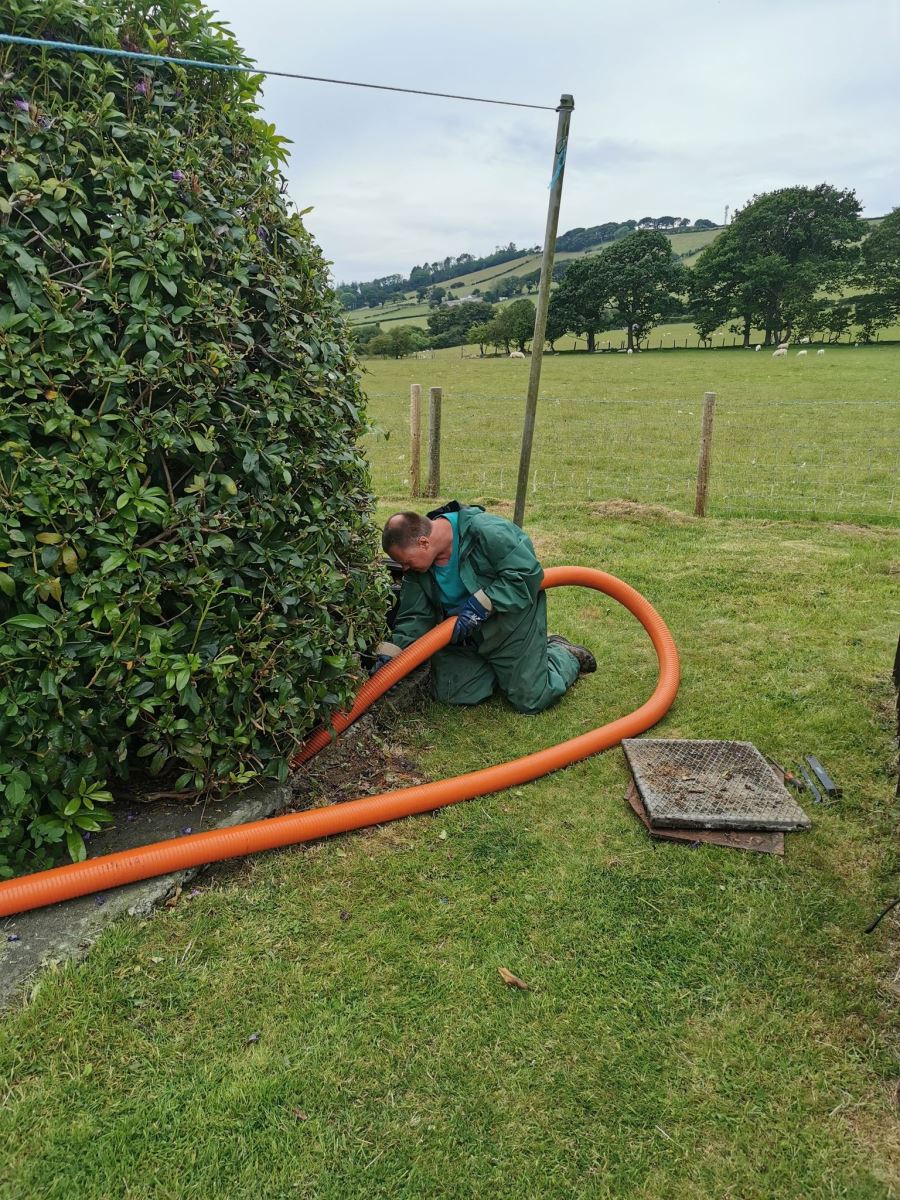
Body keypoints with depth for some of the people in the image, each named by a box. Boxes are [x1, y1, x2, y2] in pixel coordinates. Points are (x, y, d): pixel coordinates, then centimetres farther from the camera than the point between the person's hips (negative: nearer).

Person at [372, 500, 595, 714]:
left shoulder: (485, 531, -31)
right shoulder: (417, 567, -8)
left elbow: (527, 573, -29)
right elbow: (414, 616, -3)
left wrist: (480, 605, -32)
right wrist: (390, 654, -17)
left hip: (512, 621, -6)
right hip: (464, 636, 6)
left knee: (531, 700, -4)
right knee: (449, 694, -1)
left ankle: (565, 656, 26)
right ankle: (499, 670, 23)